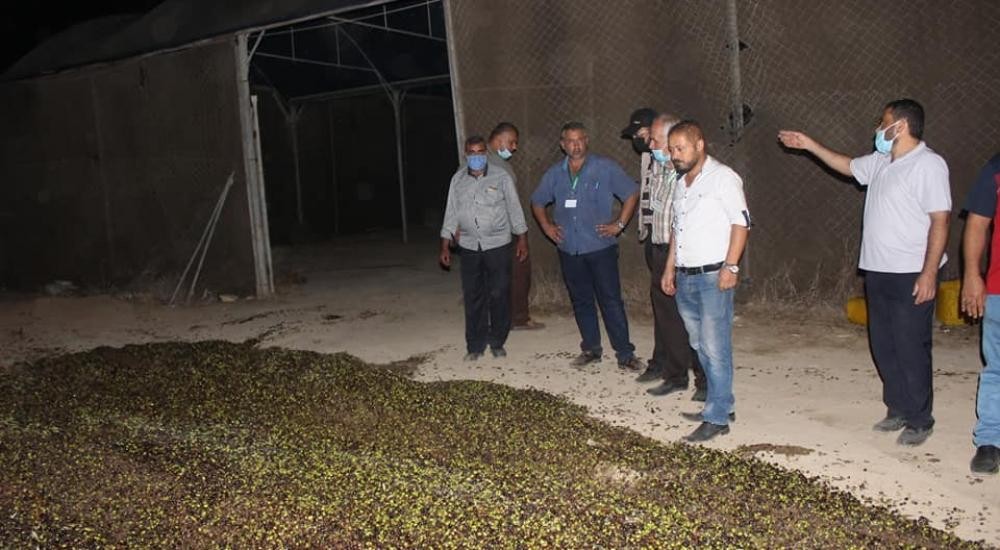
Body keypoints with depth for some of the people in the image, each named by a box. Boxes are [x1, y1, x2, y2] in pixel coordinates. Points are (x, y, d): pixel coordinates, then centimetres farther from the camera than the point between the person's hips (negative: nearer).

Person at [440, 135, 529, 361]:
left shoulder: (501, 177, -2)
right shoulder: (458, 180, 5)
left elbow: (514, 209, 1)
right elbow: (451, 213, 8)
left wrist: (522, 239, -1)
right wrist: (445, 246, 6)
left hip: (498, 245, -2)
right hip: (469, 247, 2)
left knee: (499, 295, 2)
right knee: (473, 297, 5)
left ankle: (497, 342, 17)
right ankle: (475, 346, 15)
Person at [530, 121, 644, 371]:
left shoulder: (605, 167, -4)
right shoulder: (555, 173, 8)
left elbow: (631, 193, -1)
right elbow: (537, 202, 21)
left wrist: (619, 224, -6)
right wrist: (546, 226, 10)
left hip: (601, 247, -4)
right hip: (569, 250, 4)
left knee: (611, 301, -4)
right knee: (581, 301, 12)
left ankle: (625, 353, 3)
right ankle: (591, 348, 25)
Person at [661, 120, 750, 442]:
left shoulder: (722, 177, -7)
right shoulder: (681, 183, 17)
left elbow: (741, 222, -12)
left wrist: (730, 267, -19)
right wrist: (670, 268, 18)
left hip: (713, 276, -8)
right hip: (685, 278, 8)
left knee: (715, 347, -5)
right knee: (700, 346, 12)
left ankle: (717, 417, 1)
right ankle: (722, 403, 24)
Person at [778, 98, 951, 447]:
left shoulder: (928, 164, -13)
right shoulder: (880, 162, 11)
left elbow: (940, 221, -17)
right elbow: (847, 166, 31)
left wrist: (929, 273, -21)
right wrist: (809, 145, 27)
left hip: (911, 275, -8)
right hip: (878, 271, 8)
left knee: (911, 348, -1)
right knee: (883, 345, 14)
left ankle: (919, 420, 13)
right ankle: (898, 409, 27)